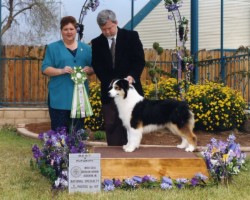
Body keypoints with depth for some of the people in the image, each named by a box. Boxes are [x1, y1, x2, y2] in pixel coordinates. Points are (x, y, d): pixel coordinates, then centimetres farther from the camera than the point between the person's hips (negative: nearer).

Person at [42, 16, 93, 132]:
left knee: (78, 132, 8)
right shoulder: (53, 48, 3)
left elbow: (93, 68, 15)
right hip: (59, 98, -3)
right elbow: (45, 69, -3)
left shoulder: (86, 48, 13)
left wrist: (89, 70, -9)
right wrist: (61, 71, -19)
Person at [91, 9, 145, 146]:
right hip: (109, 91, 2)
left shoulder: (131, 36, 0)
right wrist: (110, 82, -14)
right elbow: (97, 67, 1)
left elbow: (139, 60, -4)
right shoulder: (96, 43, 6)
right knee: (111, 127, 2)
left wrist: (131, 76, -21)